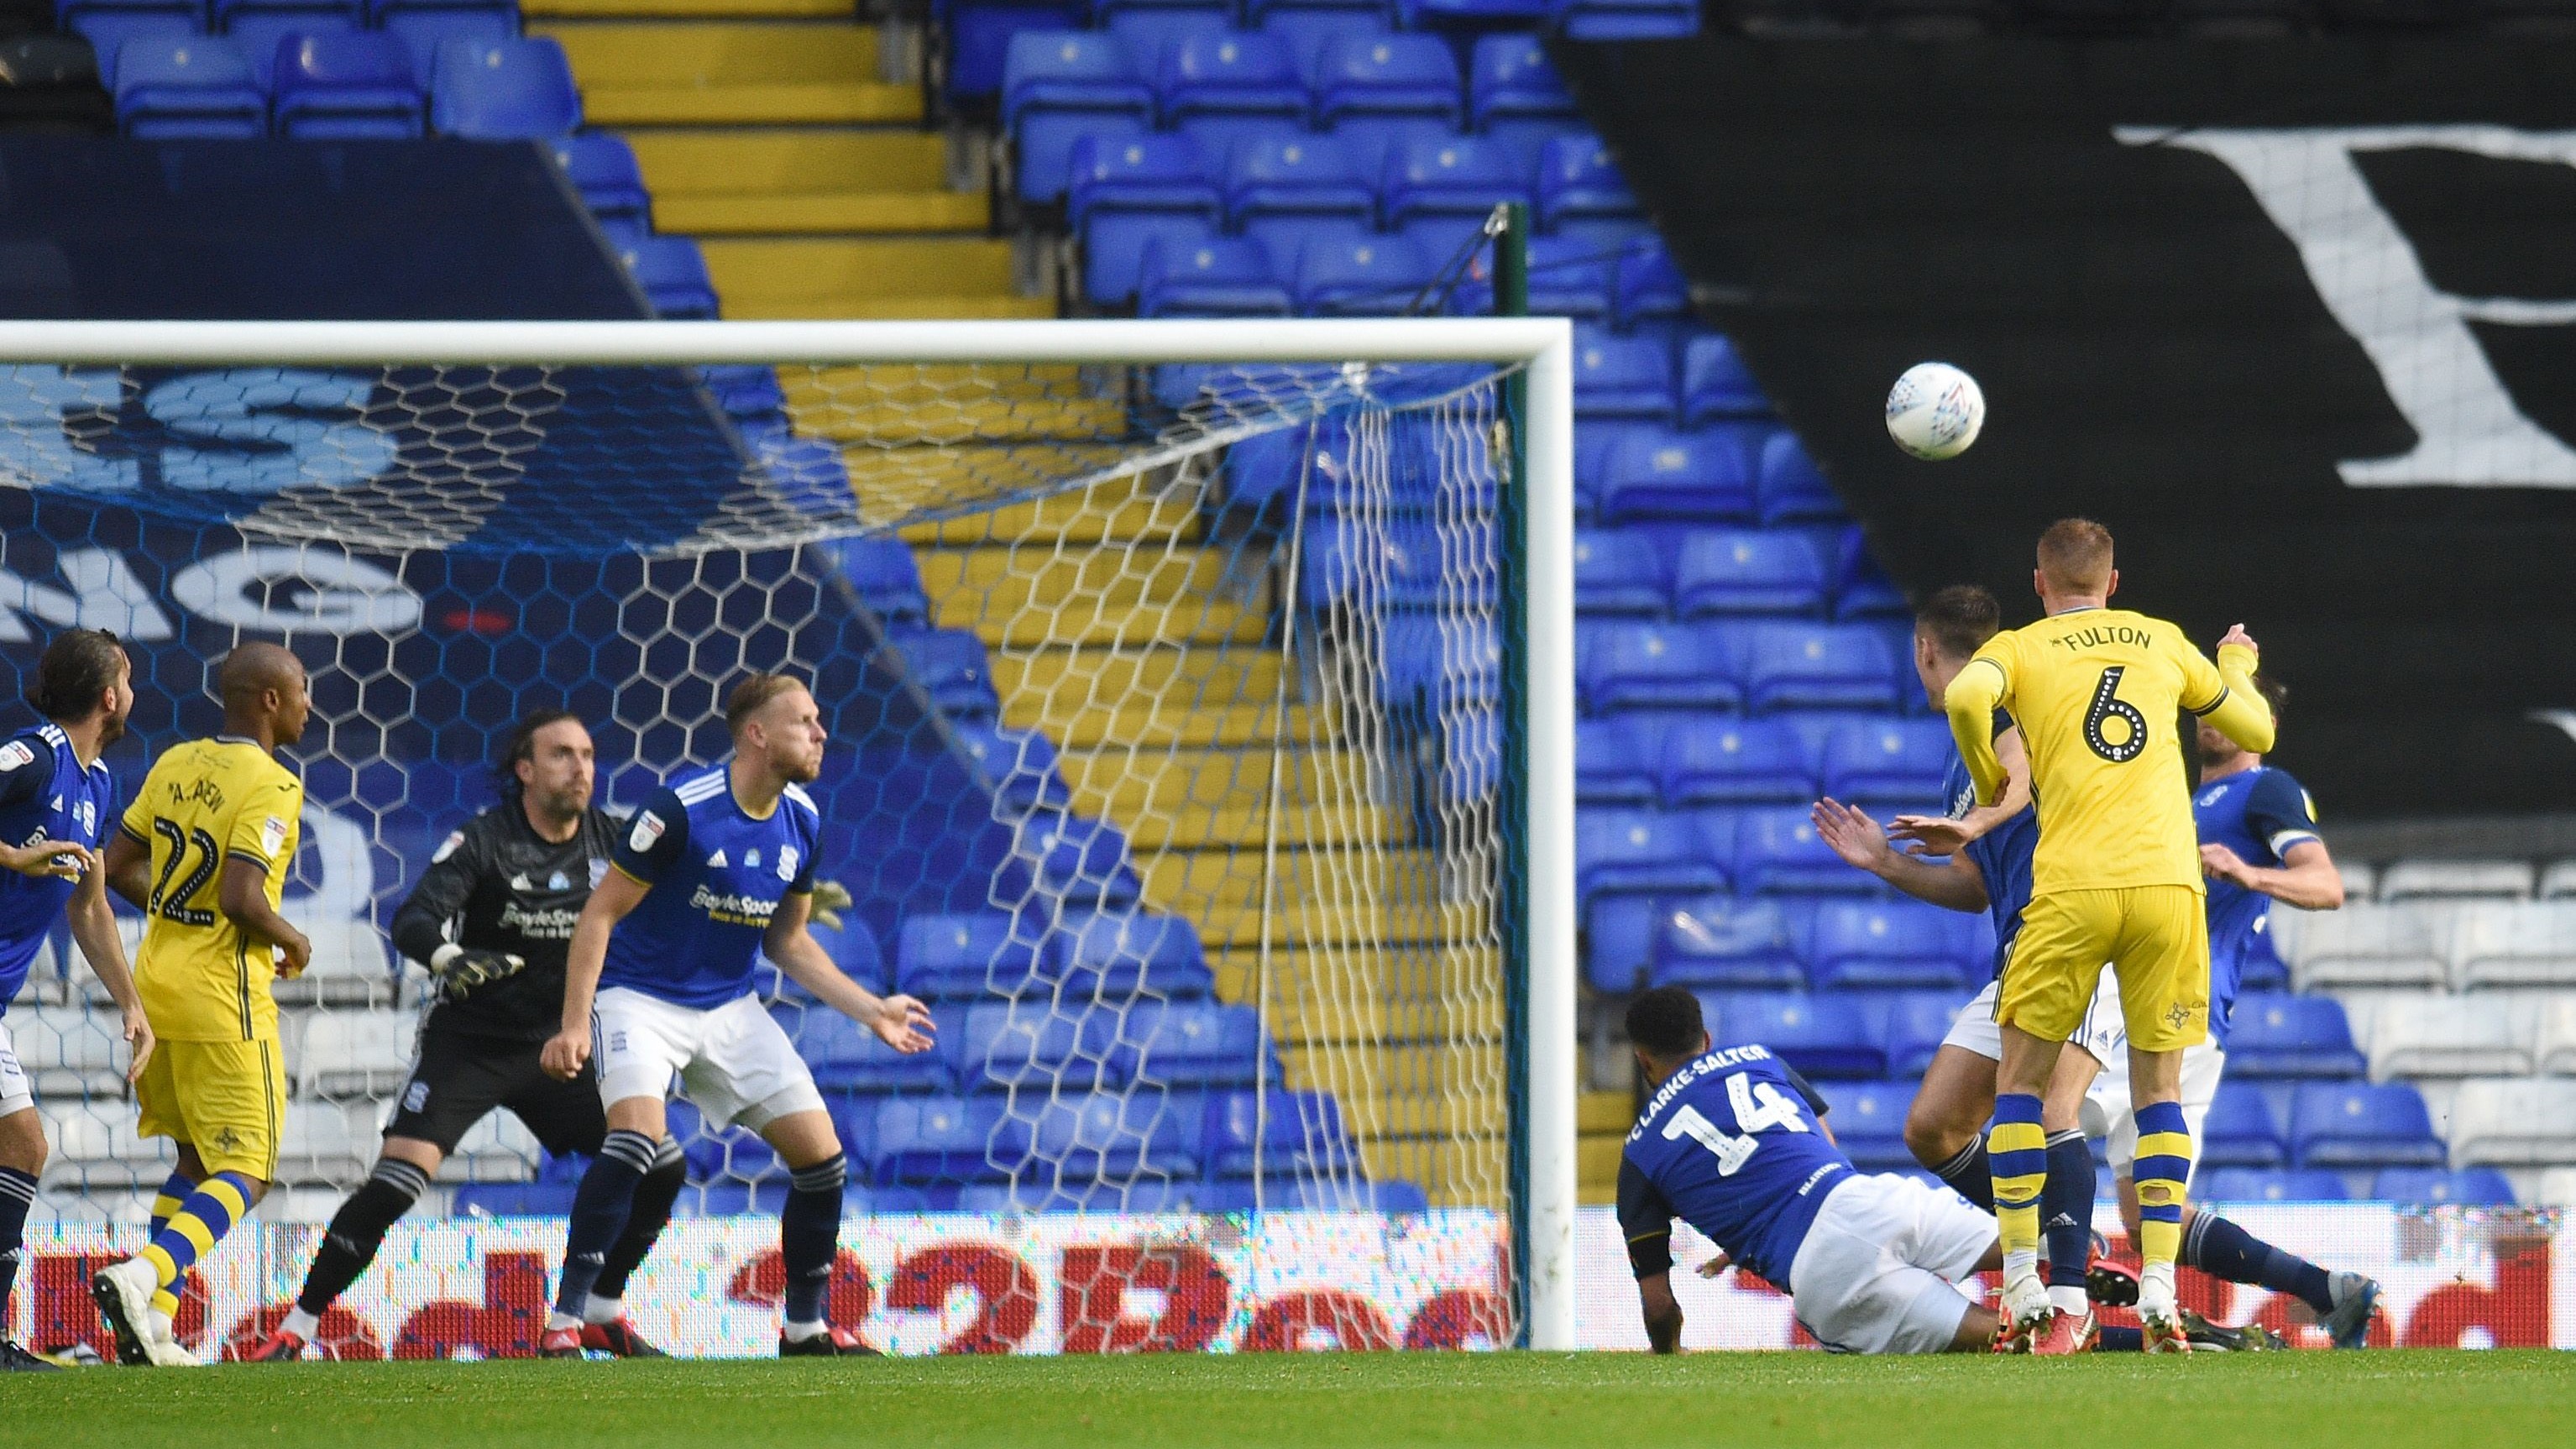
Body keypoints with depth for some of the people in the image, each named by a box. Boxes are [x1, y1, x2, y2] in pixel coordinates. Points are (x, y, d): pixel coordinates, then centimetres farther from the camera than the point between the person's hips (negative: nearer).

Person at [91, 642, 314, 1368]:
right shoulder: (269, 785, -15)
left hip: (156, 980, 8)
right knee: (244, 1173, -2)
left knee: (196, 1160, 19)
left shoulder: (176, 765, 8)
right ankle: (142, 1279, -22)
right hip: (223, 996, -8)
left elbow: (119, 866, 13)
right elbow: (242, 898, -24)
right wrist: (291, 941, -5)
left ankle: (149, 1320, 11)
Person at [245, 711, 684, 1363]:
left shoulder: (609, 839, -1)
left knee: (661, 1171, -3)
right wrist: (449, 957, -47)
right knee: (394, 1184, -19)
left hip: (557, 1045, 5)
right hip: (468, 1045, -5)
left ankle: (602, 1314, 16)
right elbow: (412, 922, -27)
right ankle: (293, 1331, -11)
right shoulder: (482, 841, -15)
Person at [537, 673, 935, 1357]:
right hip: (641, 998, -6)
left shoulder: (801, 820, 1)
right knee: (639, 1135, -30)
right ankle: (563, 1318, -23)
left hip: (730, 1010, 6)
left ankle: (807, 1326, 16)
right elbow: (601, 914, -14)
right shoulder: (682, 810, -20)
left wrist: (872, 1011, 8)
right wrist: (574, 1026, -21)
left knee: (821, 1155, -2)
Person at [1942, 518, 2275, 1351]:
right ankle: (2158, 1292, -3)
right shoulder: (2161, 642, 17)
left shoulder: (2018, 648, 9)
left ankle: (2022, 1289, 3)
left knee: (2021, 1079, 11)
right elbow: (2255, 731, 26)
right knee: (2159, 1086, 10)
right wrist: (2238, 666, 47)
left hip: (2073, 888, -2)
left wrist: (1988, 783, 4)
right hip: (2169, 882, 2)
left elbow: (1966, 697, -14)